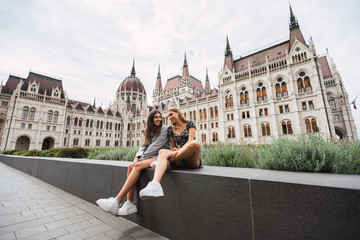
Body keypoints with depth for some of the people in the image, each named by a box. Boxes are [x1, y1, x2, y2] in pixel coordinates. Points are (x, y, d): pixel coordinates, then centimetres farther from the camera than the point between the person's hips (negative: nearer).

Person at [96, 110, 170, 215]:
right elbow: (144, 146, 12)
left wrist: (142, 157, -12)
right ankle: (130, 203, -16)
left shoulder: (164, 130, -3)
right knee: (131, 166, -17)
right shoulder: (150, 132, 20)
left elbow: (155, 146, -12)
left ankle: (117, 201, -28)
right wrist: (137, 157, -6)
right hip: (150, 156, 7)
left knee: (137, 166, -28)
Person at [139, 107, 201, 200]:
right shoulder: (170, 129, 16)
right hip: (179, 161, 3)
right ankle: (155, 185, -51)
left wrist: (178, 151, -22)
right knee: (162, 152, -27)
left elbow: (190, 141, -6)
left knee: (195, 143, -34)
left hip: (191, 160, -2)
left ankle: (164, 160, -26)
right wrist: (175, 150, -13)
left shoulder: (189, 124, 8)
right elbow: (174, 147, 12)